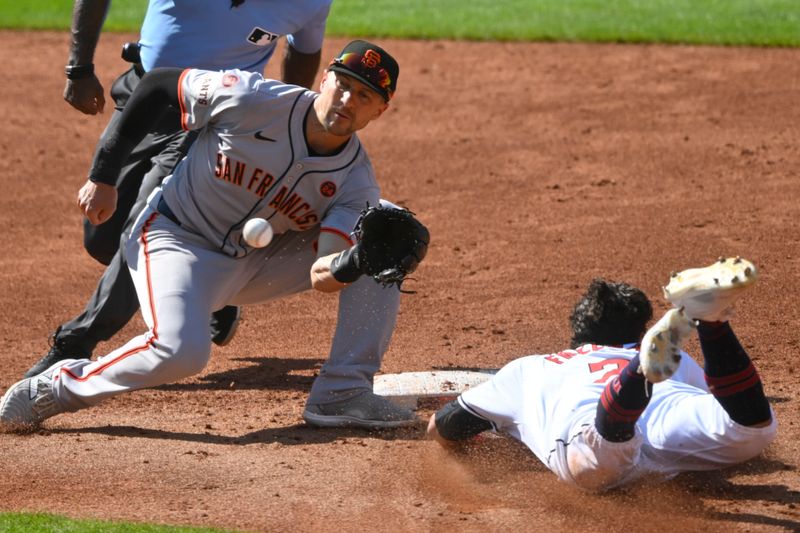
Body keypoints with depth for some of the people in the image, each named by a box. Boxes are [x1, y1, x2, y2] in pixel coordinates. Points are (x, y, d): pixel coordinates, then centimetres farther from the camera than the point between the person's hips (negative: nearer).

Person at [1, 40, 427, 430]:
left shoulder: (355, 180, -12)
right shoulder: (253, 100, -23)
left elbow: (323, 277, -20)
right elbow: (159, 83, -11)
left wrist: (354, 262, -45)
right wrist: (103, 175, -11)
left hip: (258, 263, 5)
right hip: (177, 237, -5)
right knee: (180, 351, -34)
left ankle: (344, 392, -7)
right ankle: (60, 386, -8)